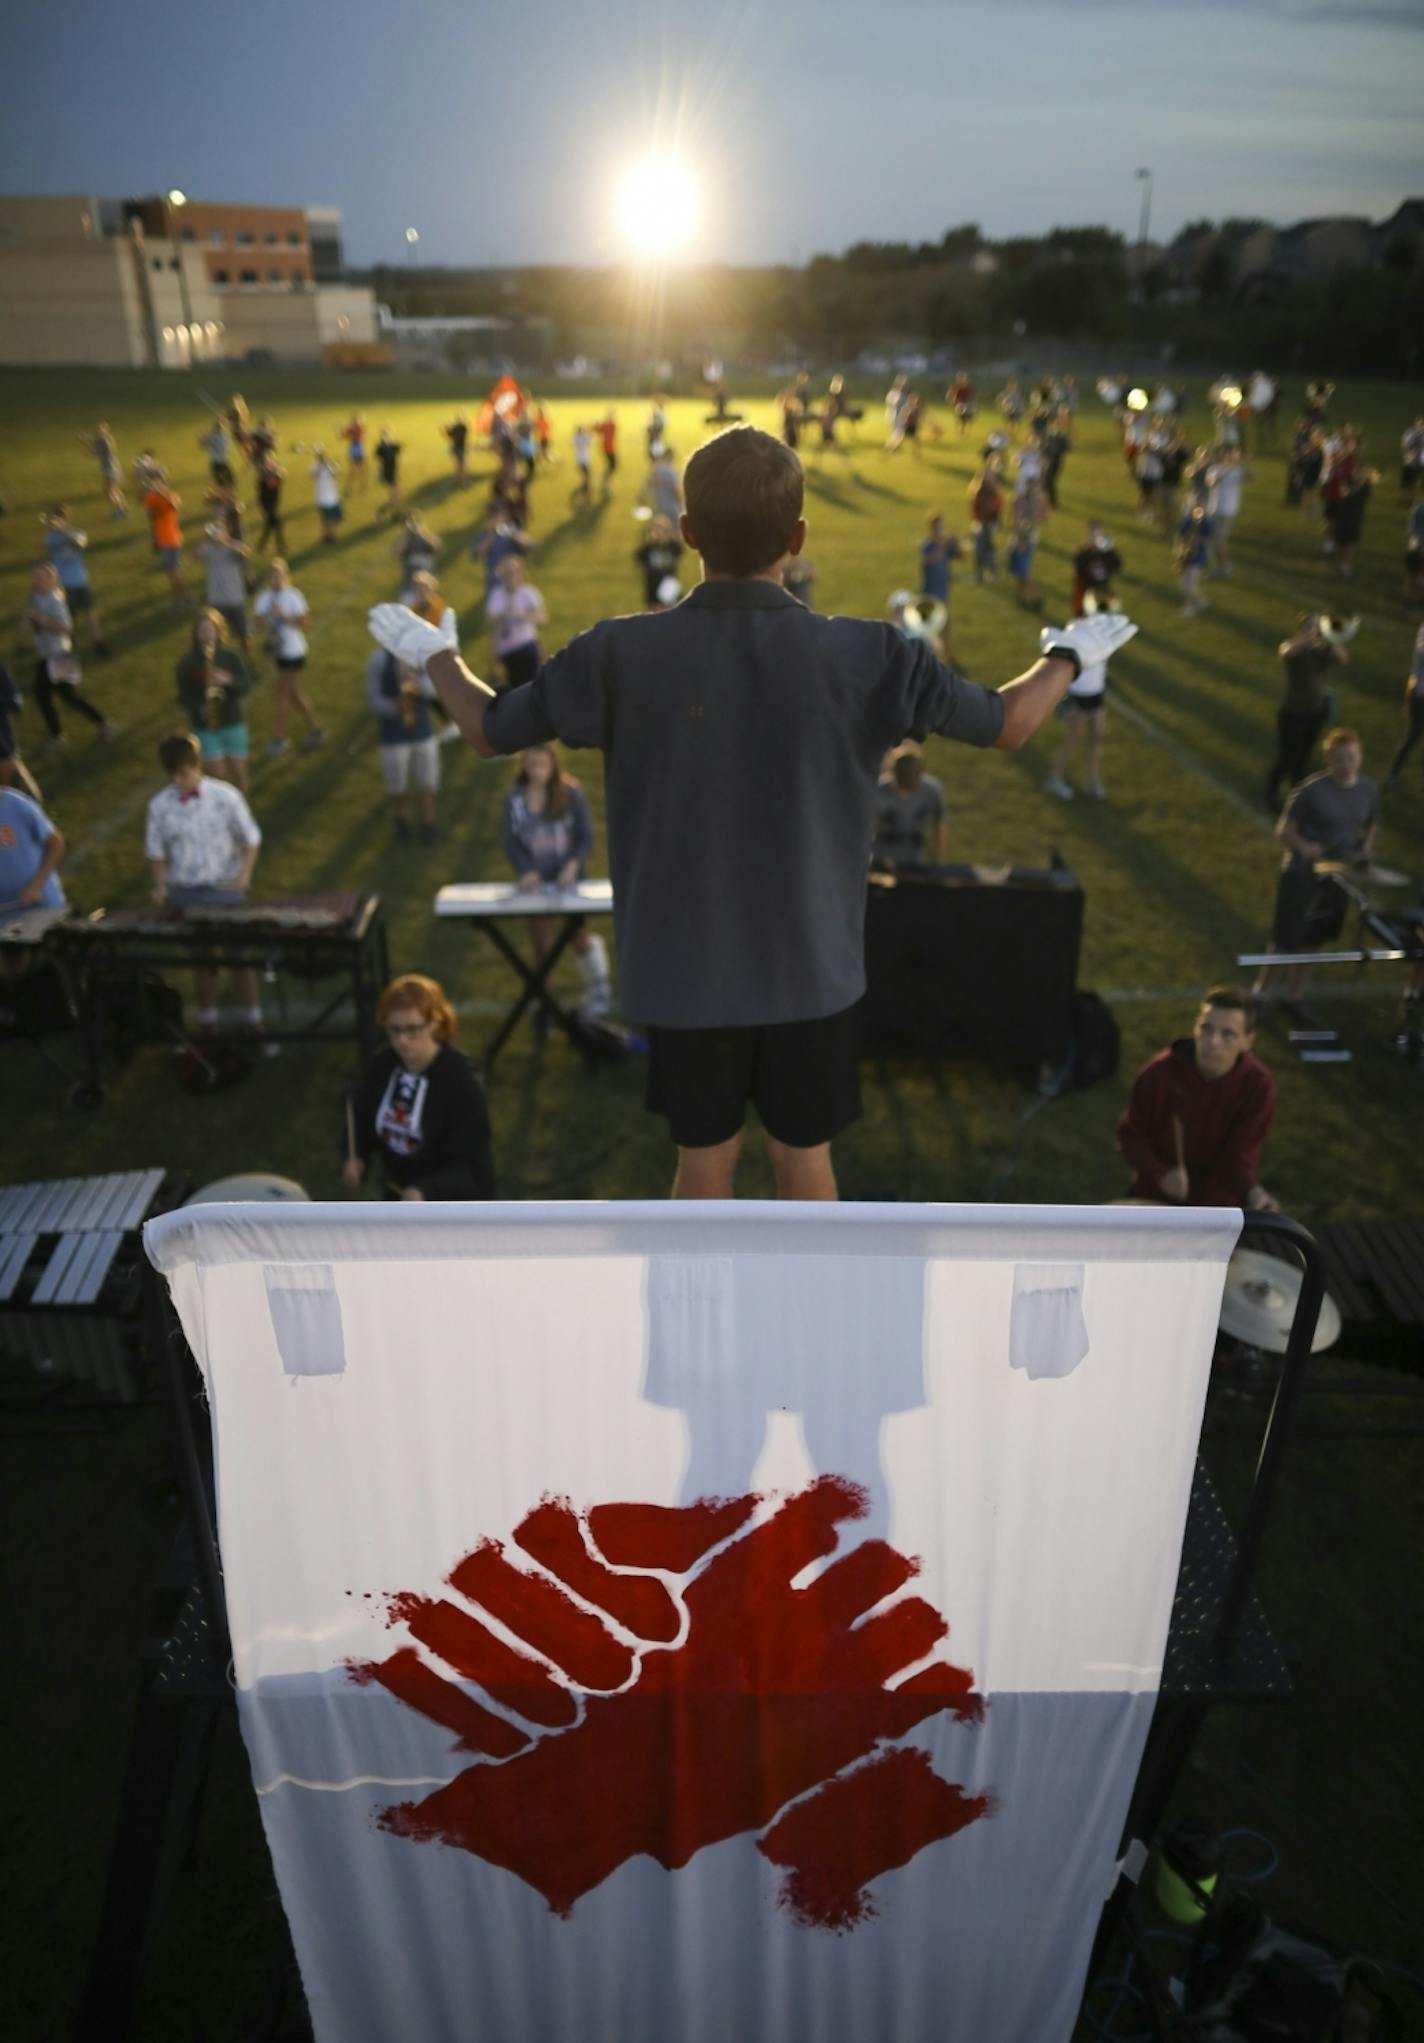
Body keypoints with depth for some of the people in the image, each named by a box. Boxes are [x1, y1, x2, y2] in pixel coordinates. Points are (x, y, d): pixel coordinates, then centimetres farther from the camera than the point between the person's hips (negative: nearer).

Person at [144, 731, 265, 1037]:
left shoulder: (225, 797, -7)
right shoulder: (160, 805, -2)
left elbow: (250, 838, 0)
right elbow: (156, 851, 8)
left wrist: (245, 873, -15)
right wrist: (161, 886, -5)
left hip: (225, 890, -1)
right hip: (184, 894, 2)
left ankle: (253, 1019, 17)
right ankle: (207, 1022, 22)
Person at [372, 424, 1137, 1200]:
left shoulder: (620, 654, -14)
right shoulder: (864, 656, -15)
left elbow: (488, 730, 1)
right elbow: (1007, 723, 0)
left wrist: (432, 653, 22)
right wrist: (1069, 655, 21)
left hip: (683, 972, 1)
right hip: (810, 969, 0)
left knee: (705, 1160, 18)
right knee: (804, 1159, 18)